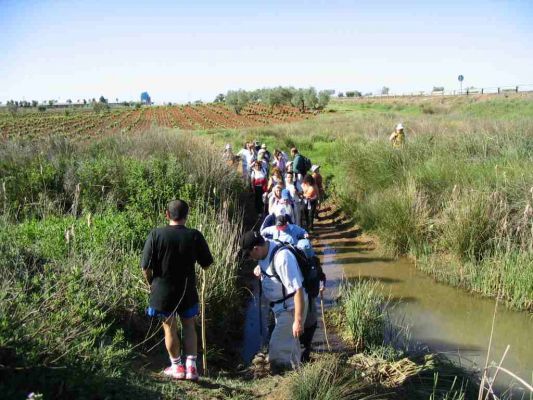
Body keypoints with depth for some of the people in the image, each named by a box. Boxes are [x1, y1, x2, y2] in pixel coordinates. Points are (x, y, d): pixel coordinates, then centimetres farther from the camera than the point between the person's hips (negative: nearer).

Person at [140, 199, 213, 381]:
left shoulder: (156, 235, -15)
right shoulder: (194, 236, -12)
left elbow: (145, 267, -12)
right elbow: (206, 264, -4)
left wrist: (151, 283, 7)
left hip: (162, 290, -1)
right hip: (187, 291, 1)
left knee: (169, 328, 16)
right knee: (189, 327, 19)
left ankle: (177, 367, 28)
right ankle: (191, 366, 16)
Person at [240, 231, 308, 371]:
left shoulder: (282, 258, -33)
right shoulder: (265, 251, -5)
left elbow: (298, 290, -32)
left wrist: (298, 320, -31)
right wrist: (260, 268, 0)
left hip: (292, 307, -10)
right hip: (280, 306, 10)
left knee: (278, 349, -14)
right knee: (289, 342, 25)